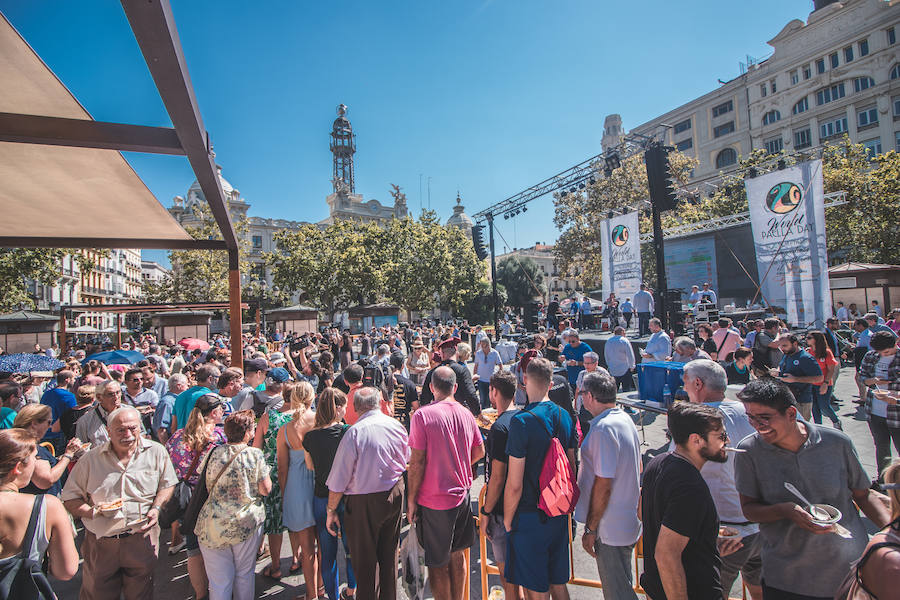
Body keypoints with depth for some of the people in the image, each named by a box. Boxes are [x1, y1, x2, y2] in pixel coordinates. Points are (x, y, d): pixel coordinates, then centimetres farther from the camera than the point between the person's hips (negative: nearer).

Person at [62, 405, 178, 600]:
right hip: (100, 542, 1)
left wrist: (156, 508, -9)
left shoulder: (157, 452, -4)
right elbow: (69, 498, 2)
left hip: (142, 539, 0)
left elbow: (167, 484, 7)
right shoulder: (90, 459, -3)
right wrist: (90, 511, -15)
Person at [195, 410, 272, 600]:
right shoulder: (255, 455, -12)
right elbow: (266, 490, -9)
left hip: (213, 526, 2)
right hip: (247, 524, -2)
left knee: (219, 582, 13)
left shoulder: (215, 453, -3)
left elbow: (209, 487, 10)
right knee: (245, 574, 18)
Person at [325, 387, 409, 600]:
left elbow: (339, 480, -16)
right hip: (395, 495, 5)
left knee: (365, 558, 15)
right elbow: (407, 463, 9)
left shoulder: (354, 432, -20)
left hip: (364, 502, -5)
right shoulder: (397, 426, -6)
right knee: (389, 553, 22)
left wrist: (331, 511, -5)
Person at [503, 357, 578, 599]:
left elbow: (514, 485, -20)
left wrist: (507, 521, -6)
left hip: (530, 516, -6)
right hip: (559, 515, 6)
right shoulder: (565, 416, -2)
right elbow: (572, 468, 9)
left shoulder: (522, 420, -22)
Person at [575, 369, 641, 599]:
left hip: (611, 527, -9)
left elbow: (603, 485, -25)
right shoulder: (625, 419, 5)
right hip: (628, 522, 9)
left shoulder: (603, 428, -25)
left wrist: (590, 529, -15)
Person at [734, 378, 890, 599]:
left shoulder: (837, 443, -9)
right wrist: (784, 511, -26)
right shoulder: (749, 450, -13)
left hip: (850, 568, 2)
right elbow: (749, 508, -9)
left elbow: (863, 495, 5)